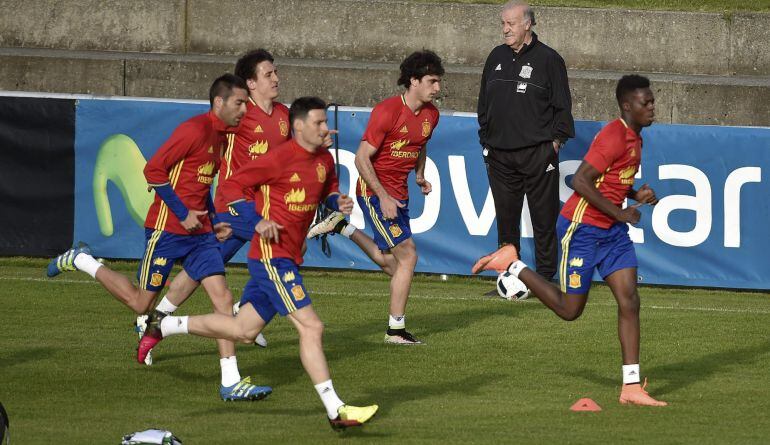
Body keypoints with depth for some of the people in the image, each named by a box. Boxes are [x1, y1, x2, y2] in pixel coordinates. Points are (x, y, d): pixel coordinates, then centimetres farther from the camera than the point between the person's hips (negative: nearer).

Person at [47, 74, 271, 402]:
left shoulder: (221, 138, 14)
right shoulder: (195, 130, -15)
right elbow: (154, 169, -19)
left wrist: (213, 222, 14)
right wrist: (183, 213, -17)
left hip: (199, 232, 8)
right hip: (167, 230, -8)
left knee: (223, 298, -4)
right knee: (139, 302, 3)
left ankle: (231, 382, -5)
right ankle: (81, 261, 23)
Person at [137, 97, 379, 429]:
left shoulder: (324, 160, 9)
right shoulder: (280, 158, -15)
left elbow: (328, 188, 29)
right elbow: (232, 186, -10)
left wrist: (338, 202, 7)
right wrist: (258, 220, -19)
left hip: (289, 258, 9)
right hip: (272, 255, -9)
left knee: (243, 330, 17)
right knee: (310, 327, -13)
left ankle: (164, 325, 31)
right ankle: (335, 411, -12)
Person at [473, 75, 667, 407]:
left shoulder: (634, 139, 11)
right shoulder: (614, 137, -20)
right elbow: (580, 181, -24)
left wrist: (635, 195, 5)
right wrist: (619, 213, -21)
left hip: (612, 231, 9)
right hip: (582, 229, -9)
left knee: (629, 301, -2)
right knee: (570, 309, 2)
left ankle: (631, 386, -2)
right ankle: (511, 265, 19)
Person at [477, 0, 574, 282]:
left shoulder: (548, 59, -2)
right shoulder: (497, 57, 13)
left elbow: (562, 106, -1)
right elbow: (484, 102, 20)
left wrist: (556, 140, -7)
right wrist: (486, 140, 14)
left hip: (537, 154, -5)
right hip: (500, 156, 5)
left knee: (543, 218, -1)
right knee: (506, 218, 7)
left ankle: (545, 277, 4)